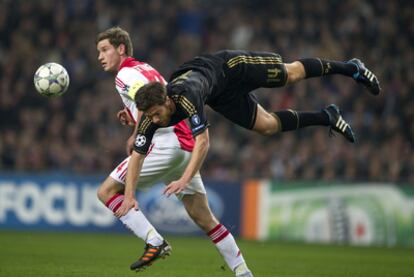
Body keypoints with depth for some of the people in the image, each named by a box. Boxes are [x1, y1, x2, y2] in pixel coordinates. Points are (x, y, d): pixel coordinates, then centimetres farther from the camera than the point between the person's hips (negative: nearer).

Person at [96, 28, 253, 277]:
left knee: (107, 191, -5)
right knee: (203, 217, 12)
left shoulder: (125, 74, -3)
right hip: (186, 146, 9)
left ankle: (155, 242, -15)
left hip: (165, 143, -9)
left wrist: (135, 137, -12)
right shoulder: (147, 69, 25)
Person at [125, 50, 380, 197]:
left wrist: (185, 179, -56)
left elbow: (203, 141, -50)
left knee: (290, 74, 13)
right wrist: (129, 195, -34)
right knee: (268, 126, 10)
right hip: (223, 97, 5)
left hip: (229, 68, -5)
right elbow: (138, 154, -25)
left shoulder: (187, 97, -48)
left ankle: (350, 68, 37)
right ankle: (328, 118, 33)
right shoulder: (151, 118, -31)